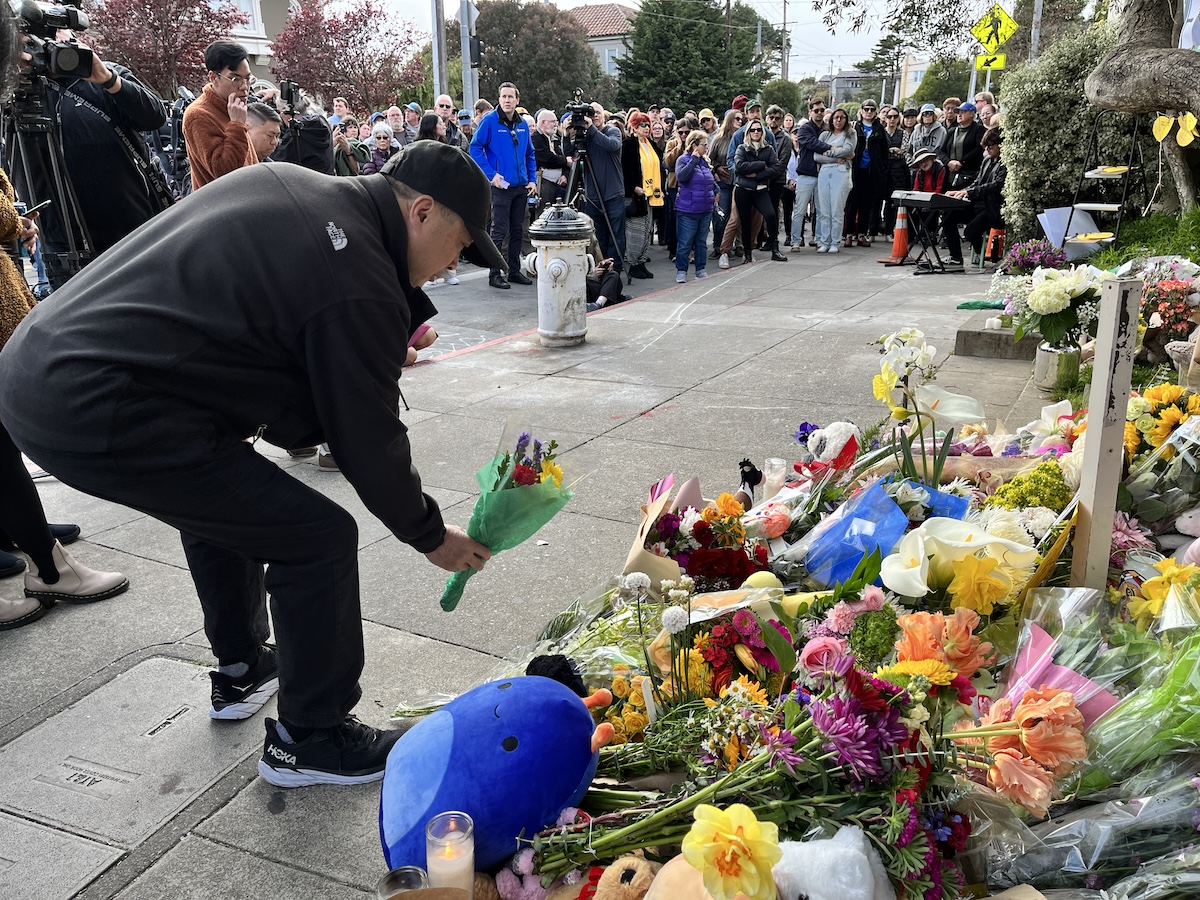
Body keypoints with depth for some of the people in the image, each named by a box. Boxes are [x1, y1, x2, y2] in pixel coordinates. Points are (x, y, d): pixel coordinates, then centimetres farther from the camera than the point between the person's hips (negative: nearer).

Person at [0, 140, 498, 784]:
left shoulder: (287, 181, 11)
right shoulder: (359, 284, -15)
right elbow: (368, 444, -8)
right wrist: (431, 536, 9)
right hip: (99, 417, -10)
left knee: (223, 495, 30)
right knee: (319, 538, -4)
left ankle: (241, 673, 46)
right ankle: (310, 740, 15)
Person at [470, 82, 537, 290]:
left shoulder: (523, 124, 10)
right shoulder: (489, 121, -7)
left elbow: (530, 154, 18)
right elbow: (475, 148, -9)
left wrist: (532, 179, 7)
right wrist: (491, 174, -15)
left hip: (521, 186, 6)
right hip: (501, 185, -6)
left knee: (517, 230, 11)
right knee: (500, 230, -4)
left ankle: (514, 271, 21)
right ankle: (494, 274, 3)